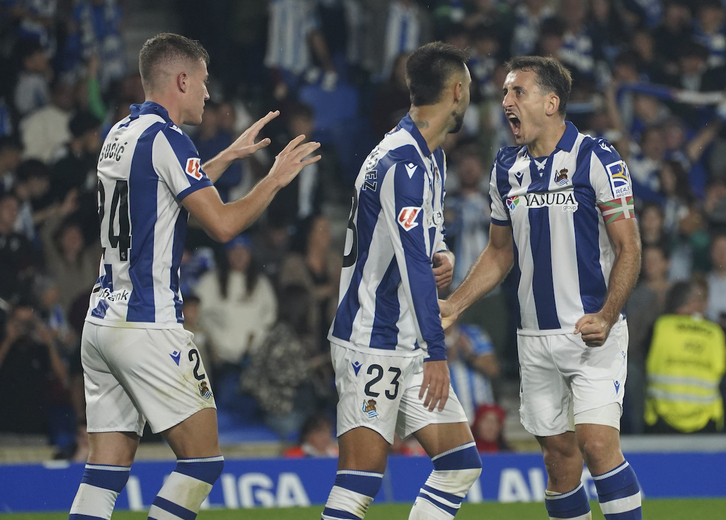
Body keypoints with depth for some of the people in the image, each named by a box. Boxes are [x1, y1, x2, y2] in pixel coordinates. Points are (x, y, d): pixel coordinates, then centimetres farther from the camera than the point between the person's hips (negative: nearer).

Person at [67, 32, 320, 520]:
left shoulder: (121, 135, 15)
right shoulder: (166, 138, -11)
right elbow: (223, 223, -15)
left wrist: (229, 155, 38)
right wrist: (276, 177, -2)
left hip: (101, 323, 9)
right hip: (147, 326, -9)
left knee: (106, 471, 5)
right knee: (203, 458, -1)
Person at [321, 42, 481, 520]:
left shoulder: (430, 156, 14)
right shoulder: (402, 161, -18)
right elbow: (412, 260, -22)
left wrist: (443, 256, 4)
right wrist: (437, 352, -24)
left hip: (409, 349, 10)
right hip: (372, 342, -10)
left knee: (461, 465, 5)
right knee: (362, 478, -14)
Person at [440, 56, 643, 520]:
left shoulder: (597, 159, -8)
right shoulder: (506, 168, 10)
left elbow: (628, 247, -8)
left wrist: (607, 316, -20)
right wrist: (453, 305, 10)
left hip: (593, 331, -5)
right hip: (535, 338, 5)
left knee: (597, 442, -17)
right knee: (559, 455, 5)